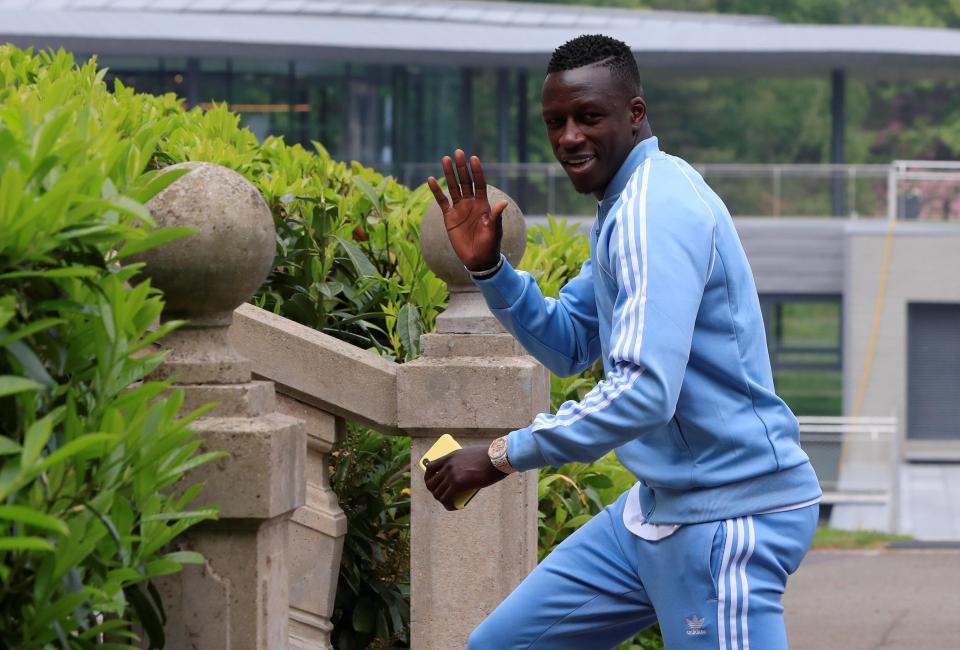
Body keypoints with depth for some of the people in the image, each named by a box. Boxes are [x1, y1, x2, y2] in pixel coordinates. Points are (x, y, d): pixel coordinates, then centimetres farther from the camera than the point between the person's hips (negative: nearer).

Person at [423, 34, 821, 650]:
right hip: (660, 505, 11)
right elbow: (568, 346, 20)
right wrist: (488, 267, 4)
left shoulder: (654, 210, -21)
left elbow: (645, 390, -31)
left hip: (728, 515, -11)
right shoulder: (627, 204, 13)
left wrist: (504, 455, -25)